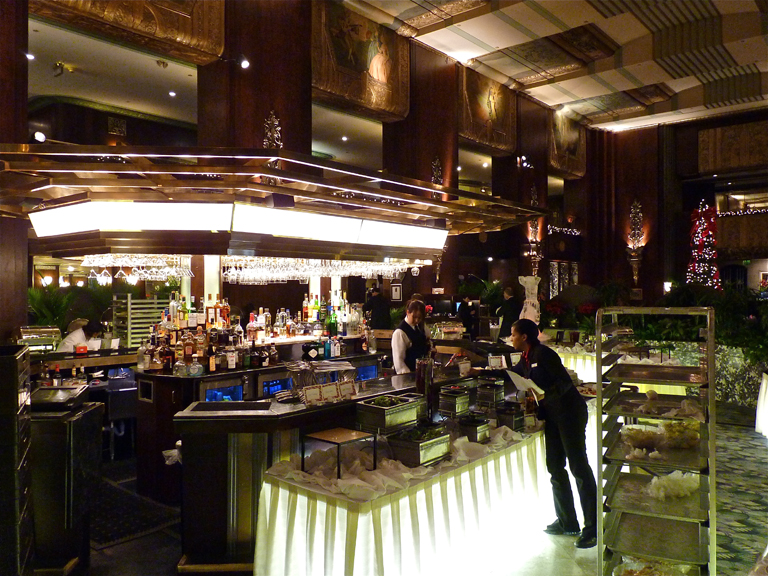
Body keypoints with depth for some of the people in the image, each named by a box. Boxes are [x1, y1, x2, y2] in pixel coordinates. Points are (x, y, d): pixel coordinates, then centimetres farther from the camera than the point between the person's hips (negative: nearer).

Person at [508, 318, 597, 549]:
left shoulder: (543, 354, -17)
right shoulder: (526, 359, 10)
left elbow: (565, 381, -21)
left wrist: (545, 395, -32)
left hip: (570, 411, -9)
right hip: (552, 415, 9)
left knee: (578, 466, -7)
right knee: (555, 467, 11)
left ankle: (593, 528, 0)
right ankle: (567, 522, 23)